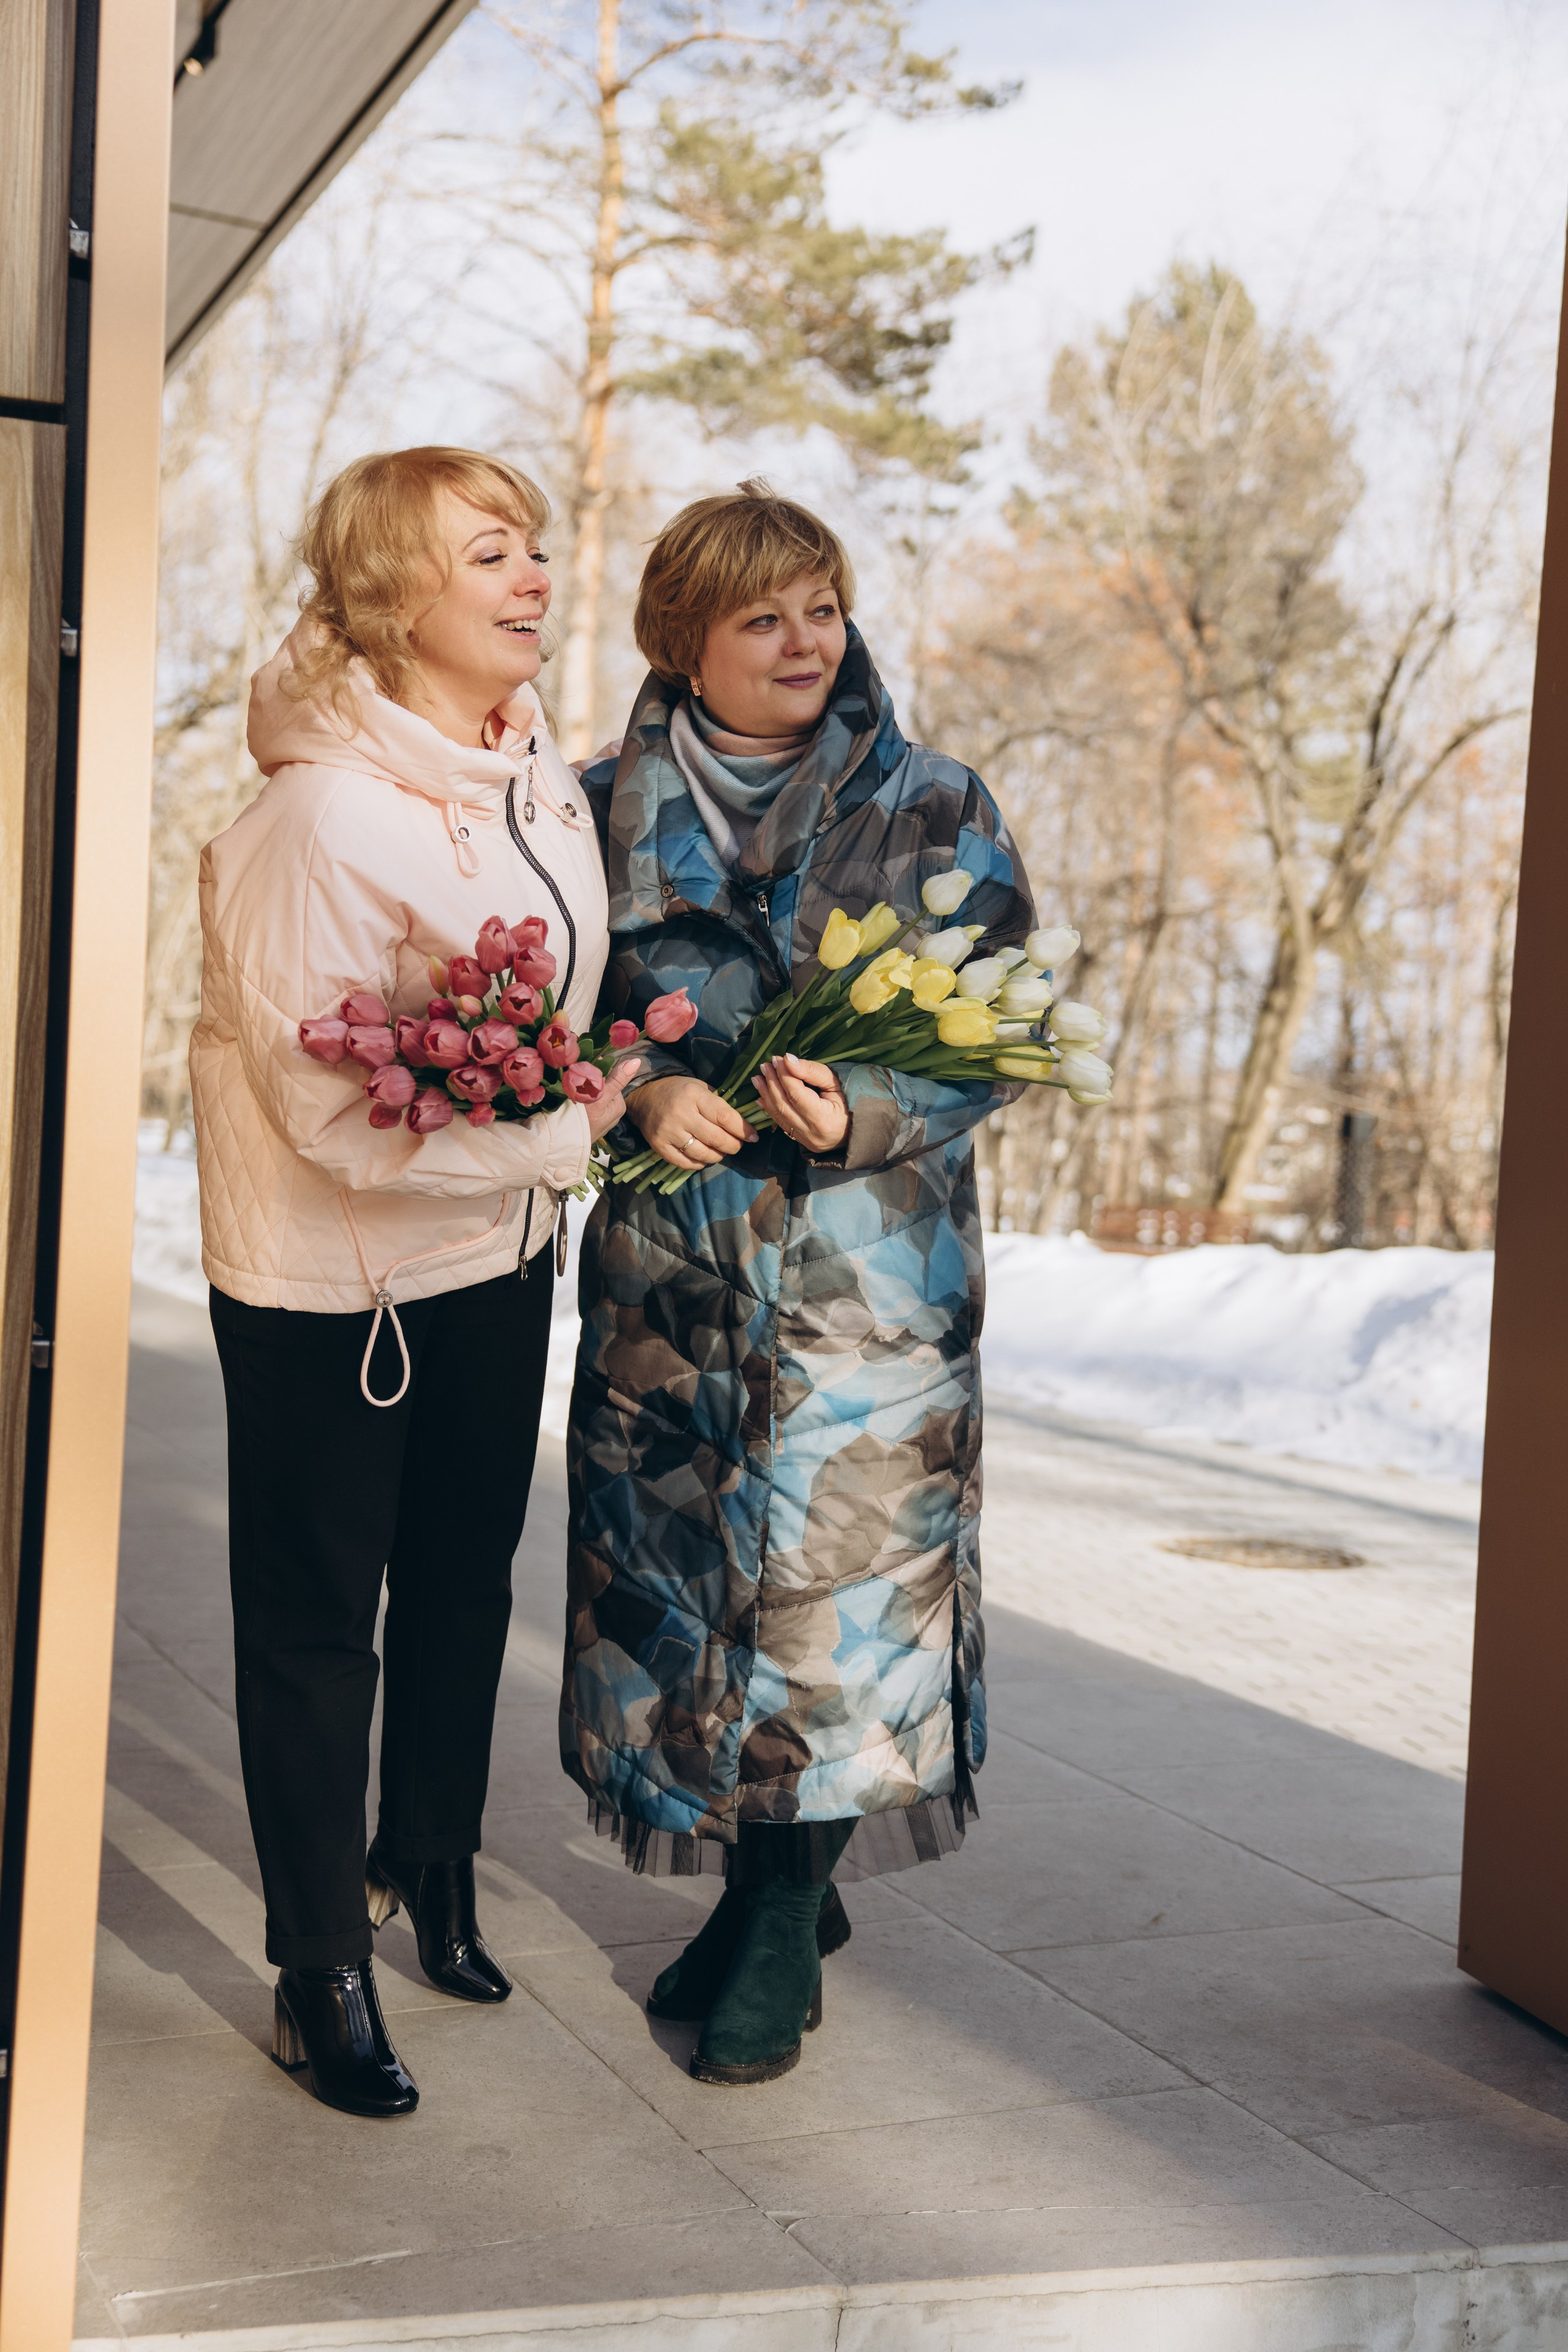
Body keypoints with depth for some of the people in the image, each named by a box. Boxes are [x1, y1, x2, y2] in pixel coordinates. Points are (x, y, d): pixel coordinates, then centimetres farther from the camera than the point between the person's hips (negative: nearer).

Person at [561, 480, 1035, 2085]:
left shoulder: (932, 810, 1)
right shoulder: (613, 810, 6)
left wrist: (863, 1108, -19)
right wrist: (644, 1095, -13)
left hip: (868, 1275, -2)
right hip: (667, 1273, 3)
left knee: (837, 1587, -3)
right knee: (680, 1582, 9)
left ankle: (782, 1942, 17)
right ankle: (773, 1884, 30)